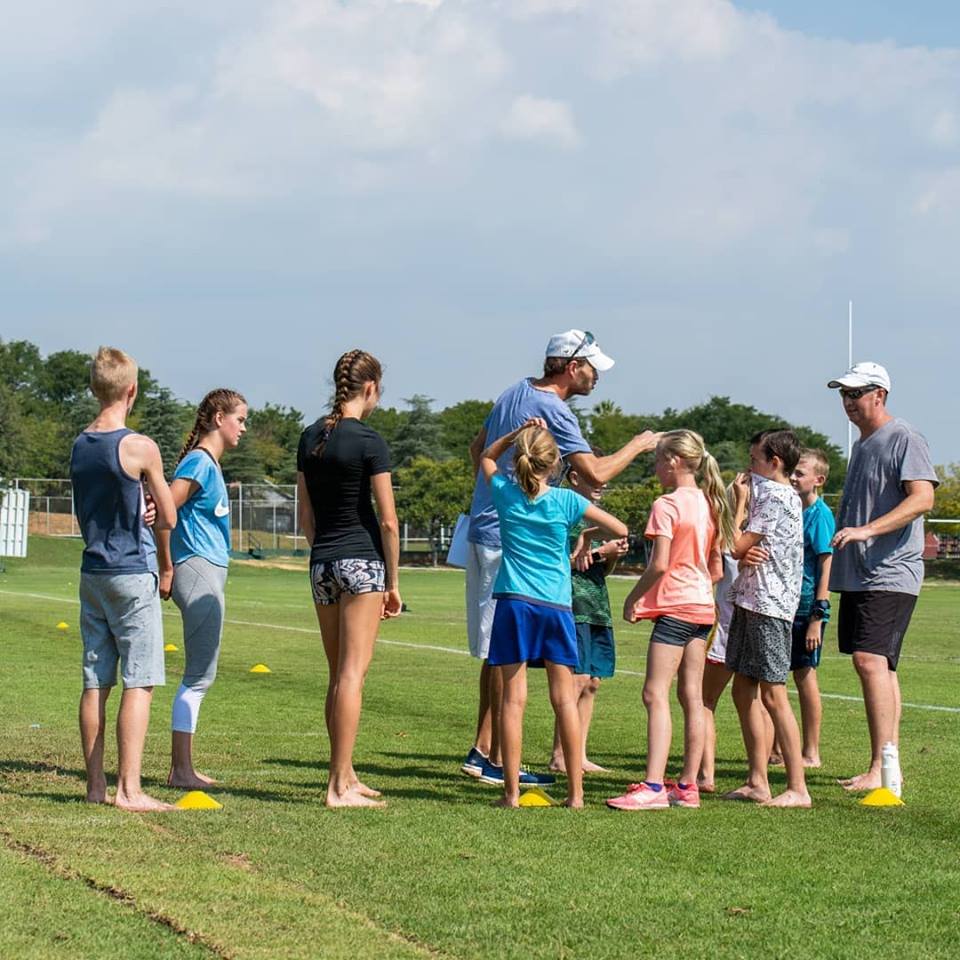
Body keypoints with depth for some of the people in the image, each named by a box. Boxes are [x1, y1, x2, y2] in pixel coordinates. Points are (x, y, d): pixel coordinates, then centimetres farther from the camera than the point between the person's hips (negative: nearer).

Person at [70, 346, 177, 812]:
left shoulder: (79, 445, 8)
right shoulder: (139, 447, -12)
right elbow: (168, 519, -6)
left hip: (92, 572, 7)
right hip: (132, 573, -7)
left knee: (96, 682, 9)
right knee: (138, 684, -5)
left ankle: (95, 782, 13)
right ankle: (128, 789, -9)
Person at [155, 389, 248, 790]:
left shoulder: (210, 463, 15)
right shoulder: (199, 463, -13)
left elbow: (167, 511, 16)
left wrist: (171, 567, 3)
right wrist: (167, 569, -15)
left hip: (211, 573, 10)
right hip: (198, 572, -10)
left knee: (198, 676, 12)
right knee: (199, 676, -7)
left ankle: (182, 767, 16)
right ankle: (181, 770, -4)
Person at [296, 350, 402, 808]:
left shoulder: (310, 438, 9)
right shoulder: (369, 442, -11)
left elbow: (305, 517, 14)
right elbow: (387, 521, -10)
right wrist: (393, 582, -3)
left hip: (321, 562, 7)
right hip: (361, 561, -7)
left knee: (338, 675, 15)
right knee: (352, 674, -6)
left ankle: (346, 776, 22)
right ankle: (339, 787, -8)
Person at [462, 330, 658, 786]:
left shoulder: (516, 392, 13)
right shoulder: (553, 411, -16)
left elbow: (478, 446, 25)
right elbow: (596, 473, -22)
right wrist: (638, 445, -7)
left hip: (485, 528, 10)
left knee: (497, 648, 14)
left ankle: (482, 751, 17)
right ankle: (496, 760, -3)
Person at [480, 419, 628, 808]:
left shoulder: (505, 492, 3)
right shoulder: (566, 501, 0)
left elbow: (487, 456, 25)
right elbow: (620, 530, 6)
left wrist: (519, 432, 15)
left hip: (514, 602, 0)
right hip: (556, 605, 0)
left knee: (513, 696, 0)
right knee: (564, 698, 4)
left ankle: (512, 791, -2)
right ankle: (575, 791, 5)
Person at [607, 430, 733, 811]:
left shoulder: (666, 505, -12)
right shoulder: (708, 505, 12)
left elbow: (659, 565, -18)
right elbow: (717, 570, 15)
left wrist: (633, 597, -6)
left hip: (674, 608, -9)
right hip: (703, 607, 9)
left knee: (655, 694, -10)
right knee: (692, 697, 10)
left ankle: (653, 786, -17)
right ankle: (688, 786, 12)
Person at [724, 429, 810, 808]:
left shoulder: (775, 497, -13)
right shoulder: (772, 494, 19)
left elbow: (738, 547, -15)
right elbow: (750, 548, 18)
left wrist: (739, 501, -6)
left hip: (769, 605, -11)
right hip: (751, 601, 11)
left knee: (772, 694, -10)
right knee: (743, 691, 11)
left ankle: (798, 788, -9)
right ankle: (758, 783, 15)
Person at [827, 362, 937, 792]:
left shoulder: (904, 439, -9)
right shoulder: (861, 445, 20)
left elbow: (922, 498, -21)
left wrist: (865, 530, -27)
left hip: (891, 574, -10)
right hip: (857, 575, 10)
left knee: (871, 660, -18)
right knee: (879, 666, 10)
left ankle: (881, 769, -19)